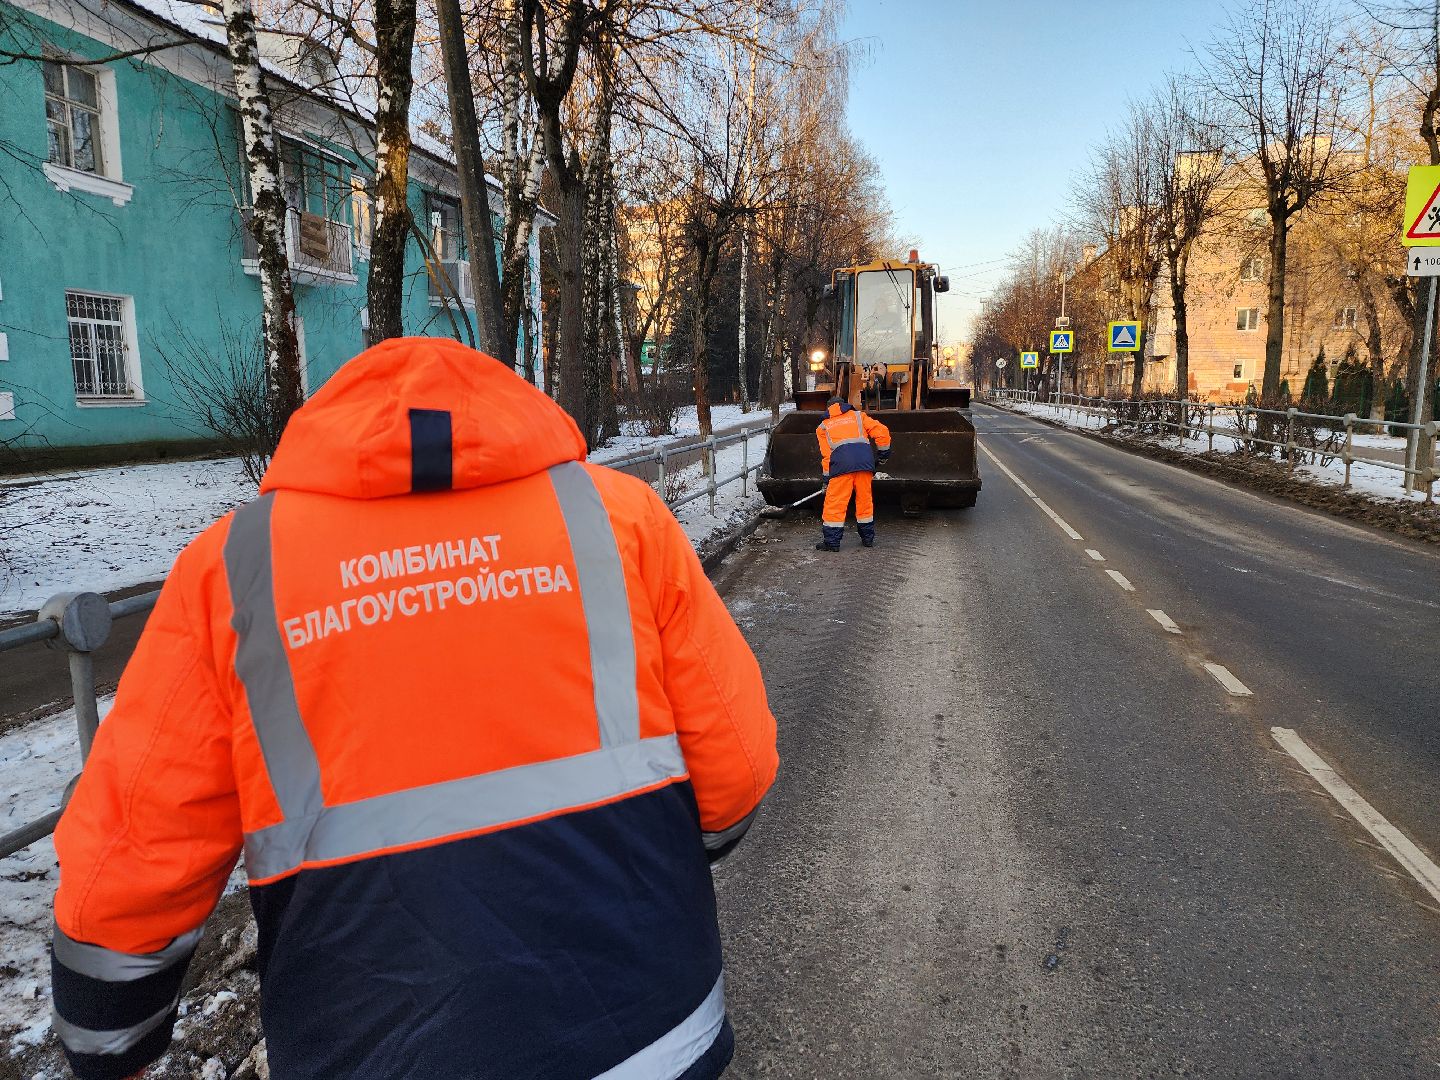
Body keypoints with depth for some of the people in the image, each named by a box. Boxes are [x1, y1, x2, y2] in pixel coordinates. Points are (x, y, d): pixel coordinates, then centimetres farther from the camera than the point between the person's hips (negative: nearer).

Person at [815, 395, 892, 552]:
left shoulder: (823, 427, 25)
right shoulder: (857, 416, 27)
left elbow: (826, 455, 18)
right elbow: (881, 431, 15)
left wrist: (827, 478, 22)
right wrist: (884, 453, 26)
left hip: (841, 464, -2)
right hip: (864, 461, 2)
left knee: (835, 503, 2)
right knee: (865, 500, 15)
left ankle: (831, 542, 1)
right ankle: (868, 538, 24)